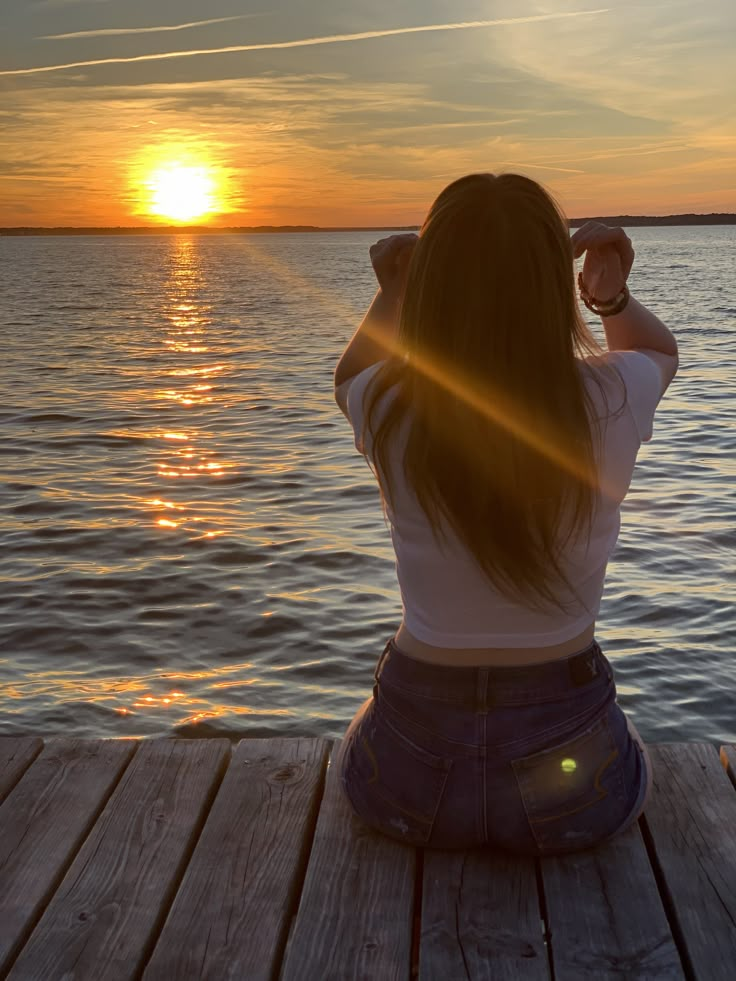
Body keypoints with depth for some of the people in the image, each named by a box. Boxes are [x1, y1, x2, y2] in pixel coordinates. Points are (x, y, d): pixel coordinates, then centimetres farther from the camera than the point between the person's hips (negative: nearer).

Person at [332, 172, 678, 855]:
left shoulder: (389, 411, -16)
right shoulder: (611, 402, -16)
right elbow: (659, 351, 12)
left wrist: (391, 292, -2)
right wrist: (612, 295, -8)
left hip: (409, 784, 0)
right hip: (571, 777, 0)